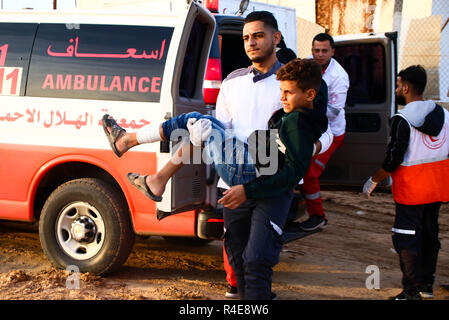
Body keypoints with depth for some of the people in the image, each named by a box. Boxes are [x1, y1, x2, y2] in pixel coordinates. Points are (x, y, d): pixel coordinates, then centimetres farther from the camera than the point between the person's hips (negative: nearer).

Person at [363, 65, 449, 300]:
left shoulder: (402, 120, -16)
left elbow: (393, 159, -17)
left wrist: (373, 181, -4)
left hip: (412, 190, -7)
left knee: (406, 239, -1)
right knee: (429, 233, 18)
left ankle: (412, 292, 0)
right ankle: (427, 285, 27)